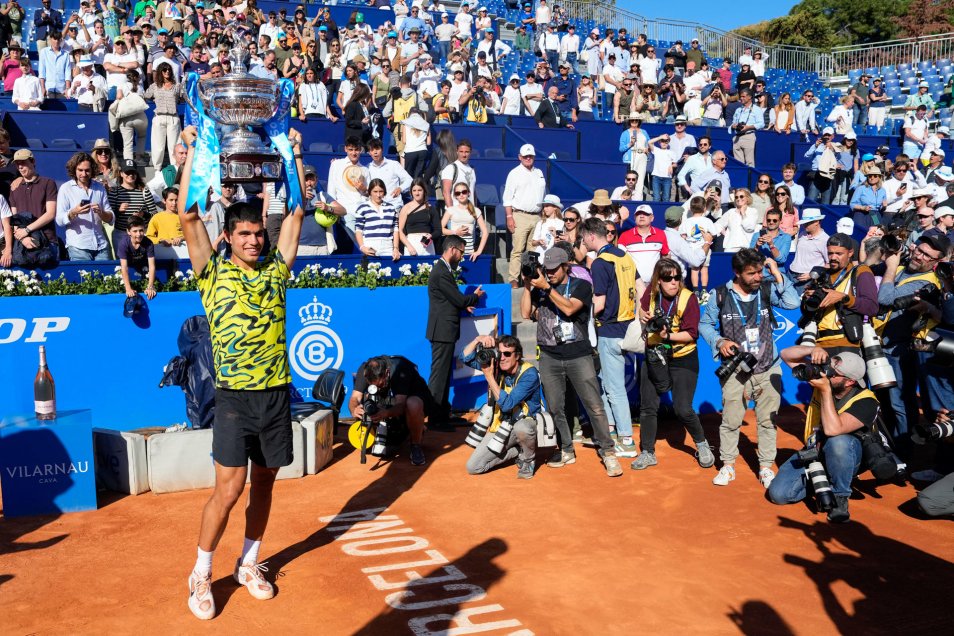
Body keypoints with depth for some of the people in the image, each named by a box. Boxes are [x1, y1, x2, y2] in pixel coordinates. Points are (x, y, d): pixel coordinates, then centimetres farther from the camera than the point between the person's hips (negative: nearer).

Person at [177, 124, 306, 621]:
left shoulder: (276, 271, 8)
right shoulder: (214, 274, 1)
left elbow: (297, 212, 9)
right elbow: (188, 216, -7)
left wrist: (295, 156, 8)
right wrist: (192, 152, -6)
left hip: (276, 392, 4)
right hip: (234, 395, -3)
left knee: (263, 484, 12)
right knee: (229, 488, -5)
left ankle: (248, 565, 30)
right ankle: (201, 575, 14)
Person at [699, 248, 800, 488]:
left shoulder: (767, 289, -2)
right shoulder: (720, 295, -5)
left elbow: (792, 303, -19)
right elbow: (705, 324, 5)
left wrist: (777, 274, -16)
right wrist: (719, 341, -12)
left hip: (768, 369, 1)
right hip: (735, 370, -1)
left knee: (767, 421, 7)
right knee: (730, 421, 4)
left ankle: (766, 467, 20)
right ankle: (728, 465, 20)